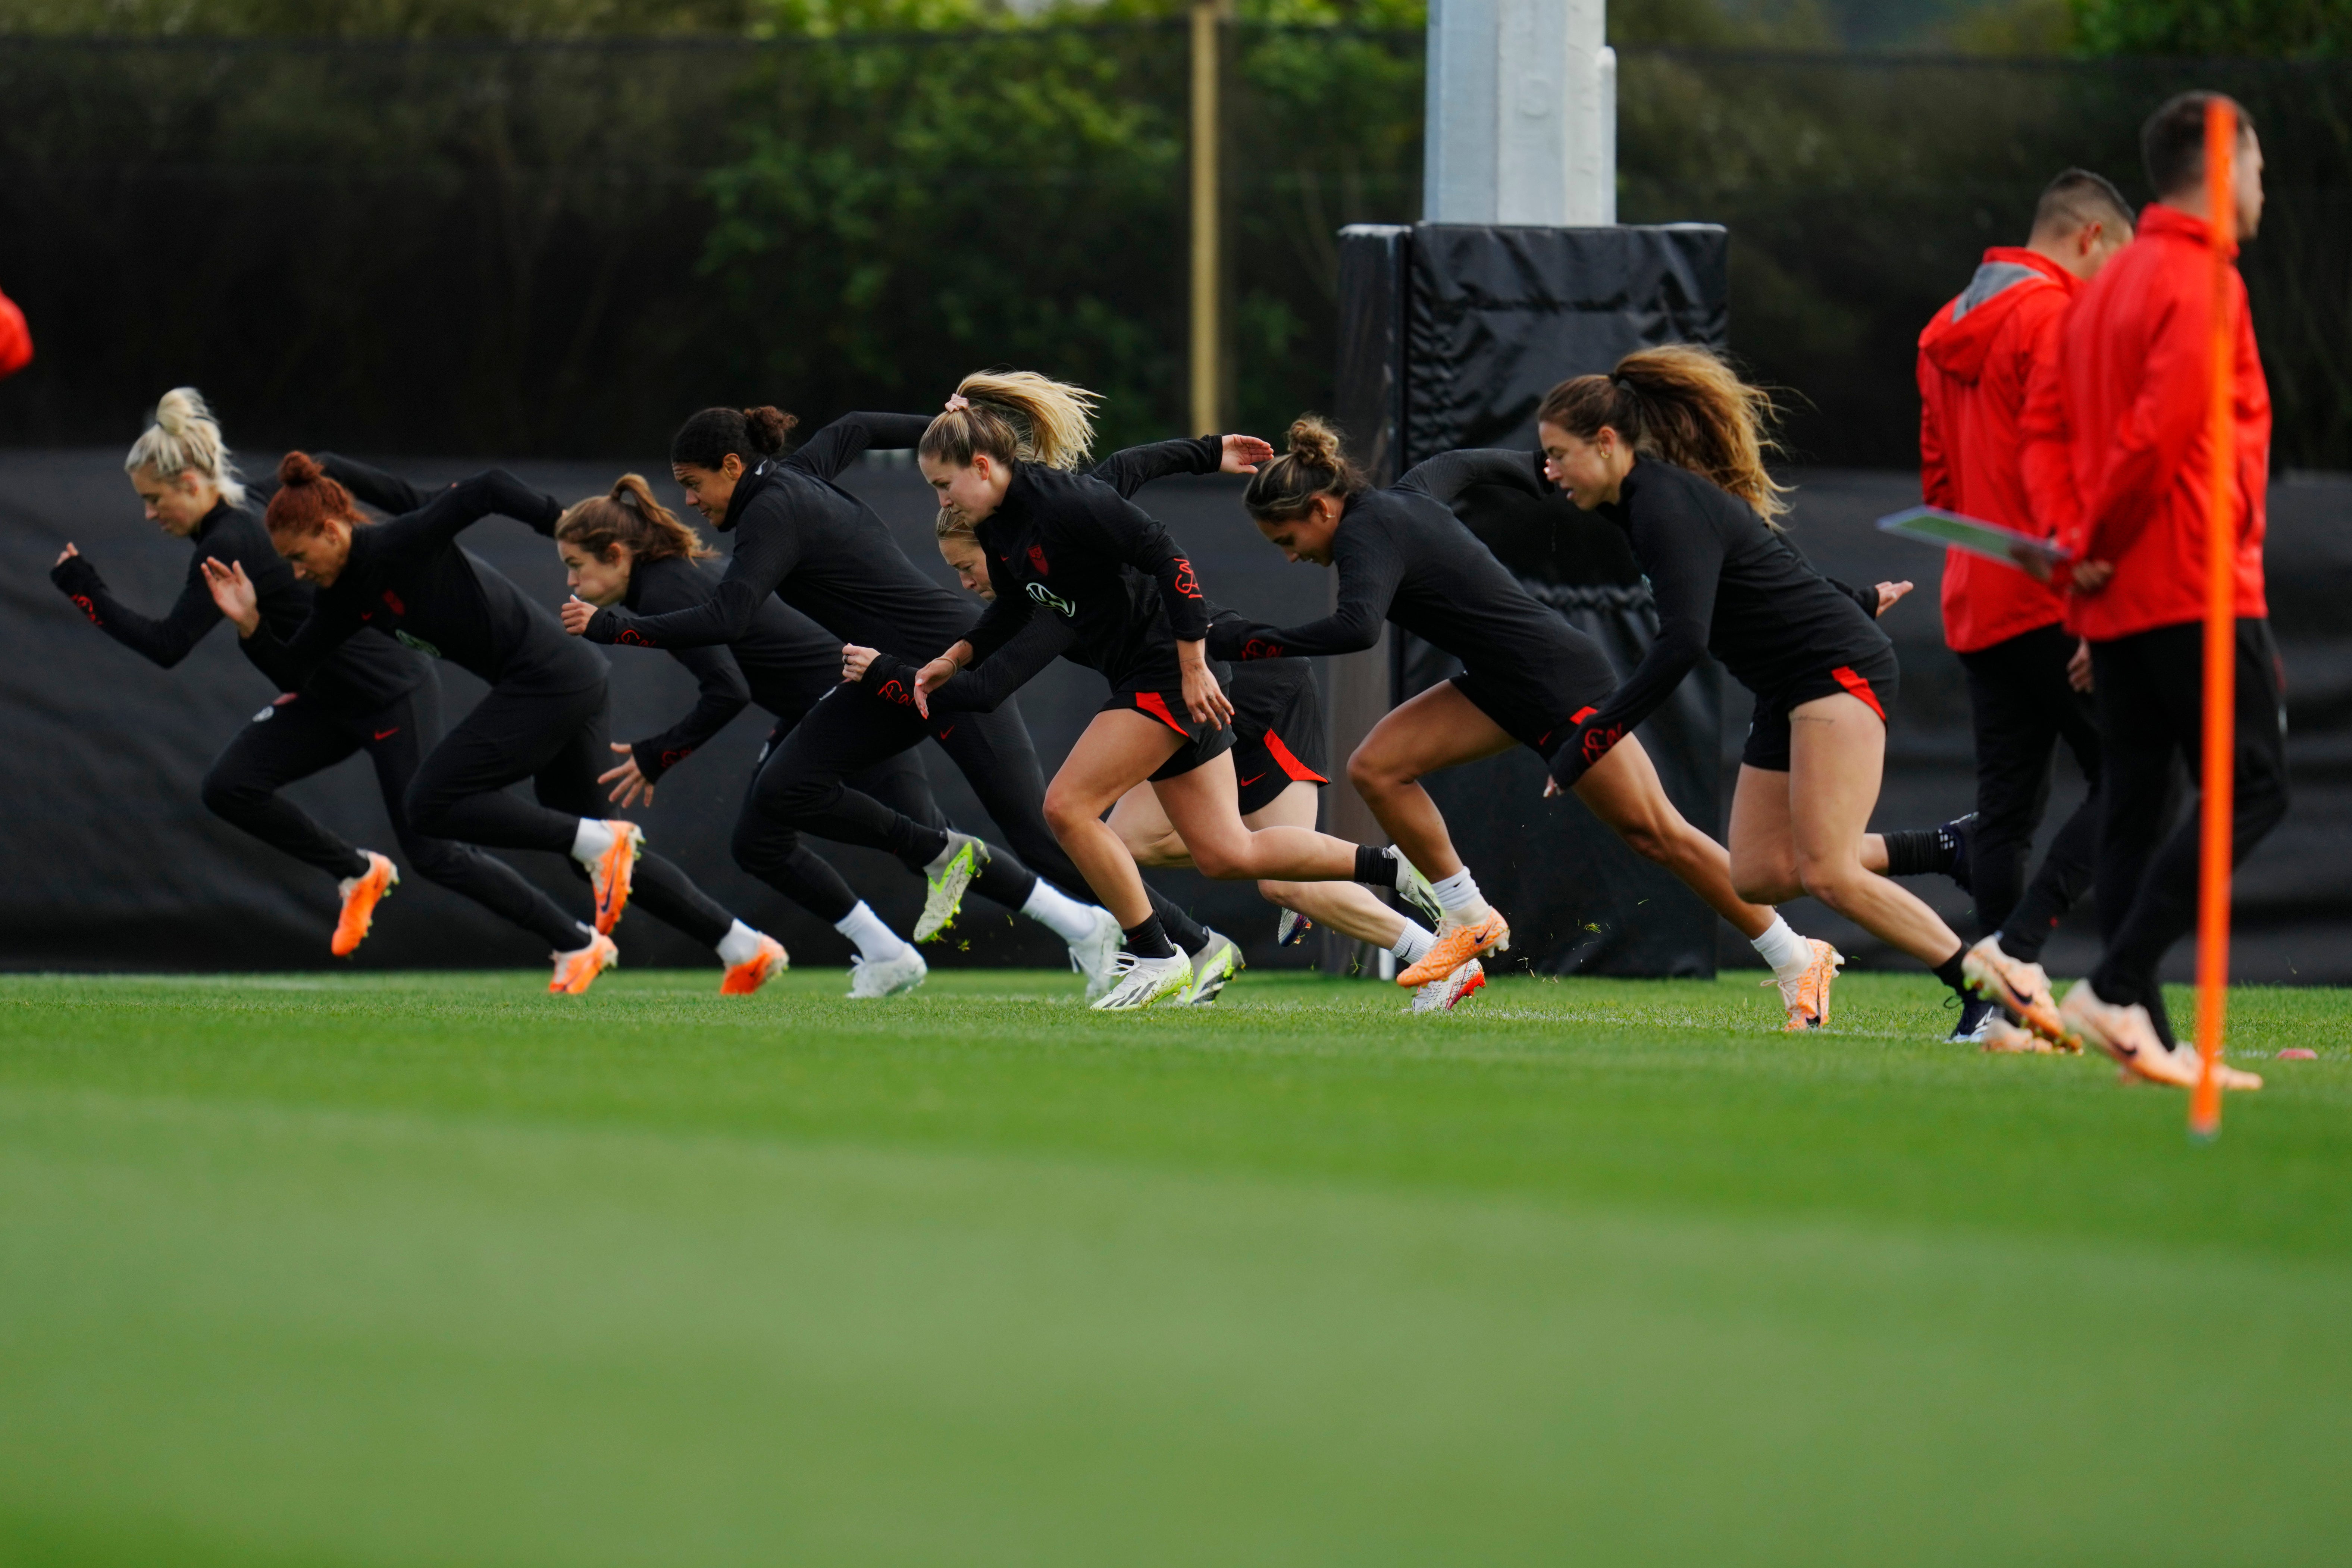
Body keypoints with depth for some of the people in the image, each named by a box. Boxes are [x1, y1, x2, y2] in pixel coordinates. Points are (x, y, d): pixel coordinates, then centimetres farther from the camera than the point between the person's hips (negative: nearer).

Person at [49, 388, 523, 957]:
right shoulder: (235, 531, 5)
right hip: (331, 695, 9)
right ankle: (358, 873, 12)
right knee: (228, 786, -5)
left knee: (430, 851, -5)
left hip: (391, 695, -9)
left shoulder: (229, 548, -24)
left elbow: (167, 645, -26)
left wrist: (86, 591, -19)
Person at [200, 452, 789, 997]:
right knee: (595, 852, 15)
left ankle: (598, 841, -10)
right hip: (568, 683, 10)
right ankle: (744, 946, 16)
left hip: (548, 679, -10)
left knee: (431, 804, -11)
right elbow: (293, 672, 13)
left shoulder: (401, 546, -16)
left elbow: (489, 489, -23)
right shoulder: (347, 593, 11)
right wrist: (250, 622, -2)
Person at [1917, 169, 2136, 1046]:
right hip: (2046, 606, -9)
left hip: (1976, 604, 9)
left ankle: (1991, 1008, 3)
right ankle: (2015, 944, -19)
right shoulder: (2055, 318, -10)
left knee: (2007, 805, 8)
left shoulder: (1948, 331, 18)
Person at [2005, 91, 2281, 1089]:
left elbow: (2048, 424, 18)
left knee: (2133, 804, 7)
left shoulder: (2107, 288, 19)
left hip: (2116, 597, 9)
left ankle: (2146, 1036, 4)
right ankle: (2116, 988, -18)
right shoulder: (2203, 285, -11)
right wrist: (2096, 543, -8)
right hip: (2196, 586, -9)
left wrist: (2076, 537, 6)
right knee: (2250, 791, -8)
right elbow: (2158, 432, -20)